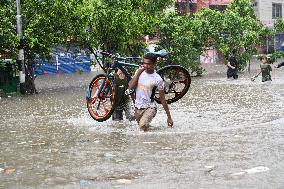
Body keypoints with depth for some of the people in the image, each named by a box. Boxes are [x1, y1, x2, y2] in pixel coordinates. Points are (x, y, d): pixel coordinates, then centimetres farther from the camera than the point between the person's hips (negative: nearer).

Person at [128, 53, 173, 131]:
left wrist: (169, 117, -5)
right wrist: (138, 72, -15)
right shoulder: (139, 72, 1)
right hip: (138, 107, 5)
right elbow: (130, 87, -10)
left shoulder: (157, 79, -12)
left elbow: (162, 99, -7)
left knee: (143, 126, -31)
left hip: (149, 108, -5)